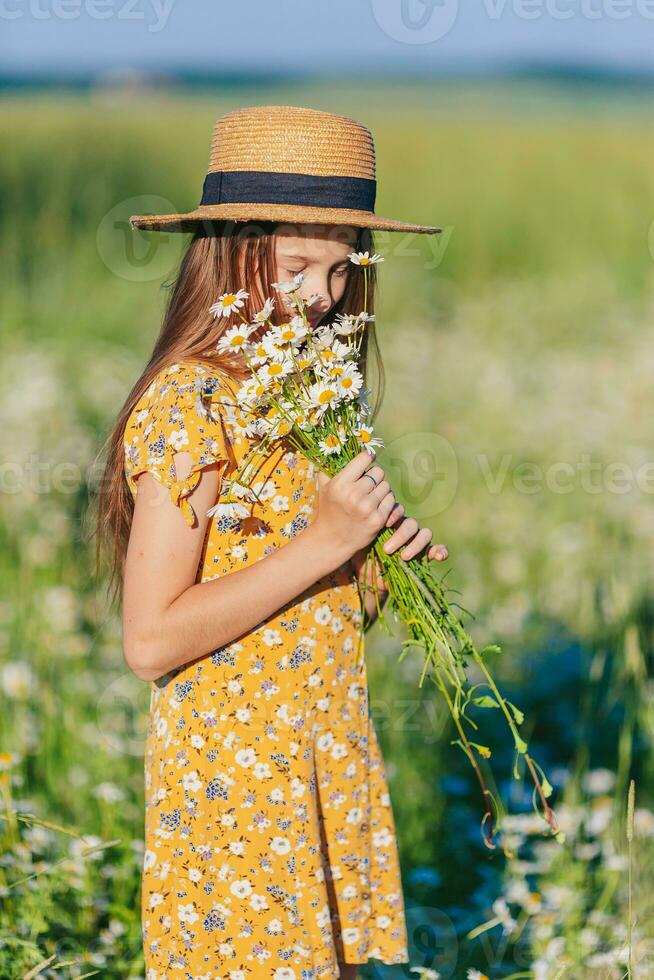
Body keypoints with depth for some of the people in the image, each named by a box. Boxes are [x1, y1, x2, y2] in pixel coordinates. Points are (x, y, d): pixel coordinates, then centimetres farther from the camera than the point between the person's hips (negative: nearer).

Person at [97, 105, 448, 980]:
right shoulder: (188, 405, -16)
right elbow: (150, 639, -21)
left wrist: (387, 550, -2)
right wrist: (322, 544, -21)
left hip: (327, 767, 8)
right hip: (235, 774, -8)